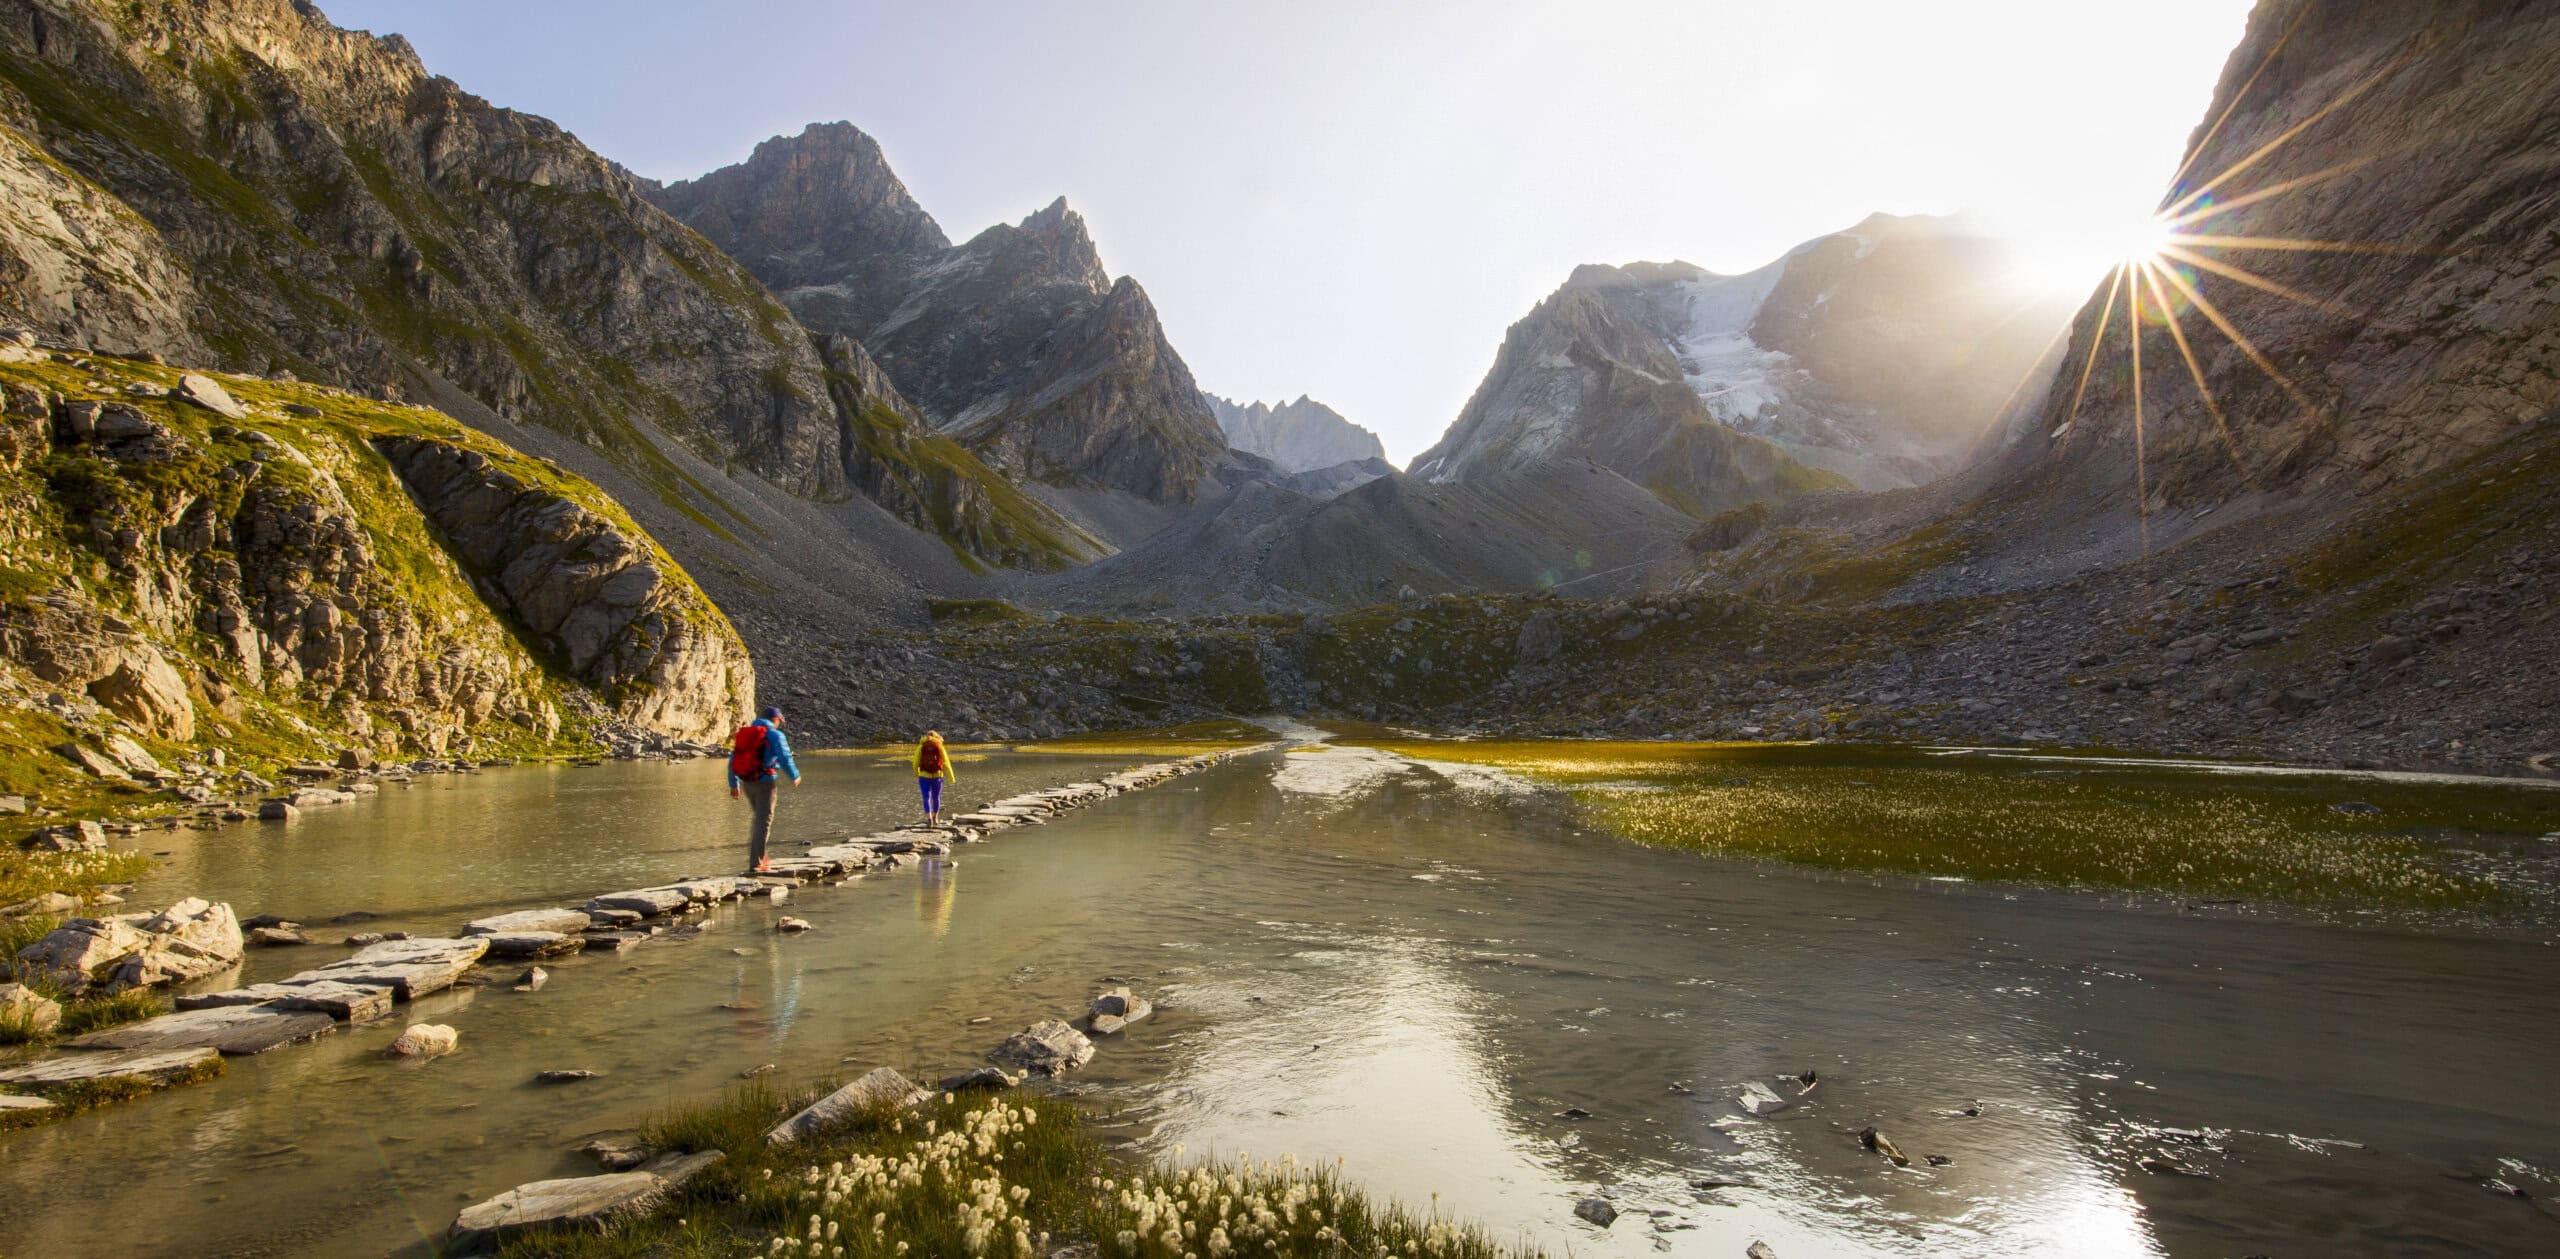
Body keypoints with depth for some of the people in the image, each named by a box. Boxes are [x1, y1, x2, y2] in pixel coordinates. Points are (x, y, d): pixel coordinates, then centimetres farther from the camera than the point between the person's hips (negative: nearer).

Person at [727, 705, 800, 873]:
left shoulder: (743, 732, 11)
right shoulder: (774, 735, -7)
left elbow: (733, 760, 11)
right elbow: (785, 759, -11)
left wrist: (734, 785, 16)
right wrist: (795, 777, 5)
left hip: (746, 782, 6)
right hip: (765, 782, -6)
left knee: (759, 817, 24)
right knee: (764, 821, 0)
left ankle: (759, 856, 27)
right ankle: (755, 863, -2)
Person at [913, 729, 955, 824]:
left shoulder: (921, 747, 1)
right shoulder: (940, 747, 1)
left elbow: (916, 762, 2)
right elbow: (946, 763, -2)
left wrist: (916, 774, 21)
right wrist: (951, 778, 3)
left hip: (924, 776, -1)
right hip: (937, 776, 1)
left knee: (926, 798, -1)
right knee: (936, 798, 17)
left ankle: (929, 818, -19)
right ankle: (935, 818, 29)